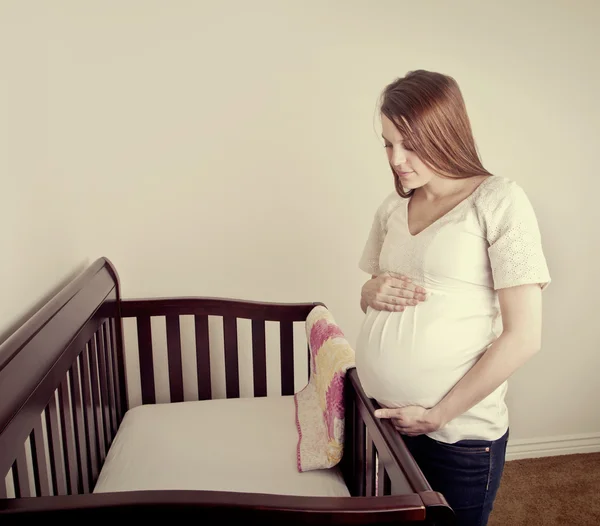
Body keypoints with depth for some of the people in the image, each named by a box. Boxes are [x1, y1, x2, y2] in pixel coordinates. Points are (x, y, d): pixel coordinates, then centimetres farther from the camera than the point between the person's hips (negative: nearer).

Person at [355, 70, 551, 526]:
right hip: (381, 418, 5)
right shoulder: (393, 208, 7)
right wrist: (372, 292, -5)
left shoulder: (499, 200, -10)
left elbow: (523, 338, -13)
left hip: (458, 433, -5)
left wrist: (438, 415, -13)